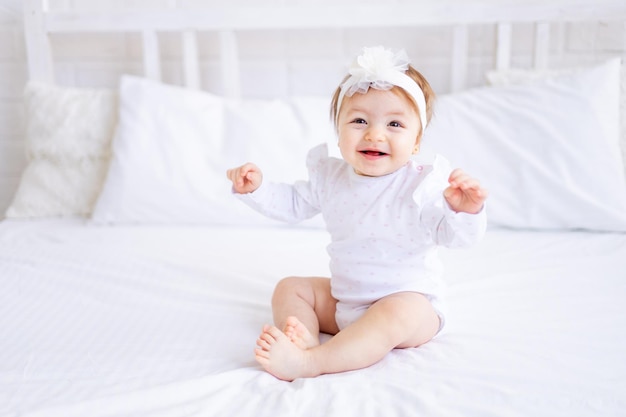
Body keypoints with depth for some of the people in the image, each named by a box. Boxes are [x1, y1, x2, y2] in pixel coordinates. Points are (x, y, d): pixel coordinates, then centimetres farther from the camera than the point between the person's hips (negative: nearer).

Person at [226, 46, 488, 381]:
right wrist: (255, 189, -2)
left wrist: (465, 211, -47)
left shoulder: (422, 185, -18)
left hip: (409, 301, -6)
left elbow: (455, 236, -24)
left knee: (398, 315, -36)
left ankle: (309, 363, -42)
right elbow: (293, 203, 14)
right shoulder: (331, 177, -1)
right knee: (290, 288, 0)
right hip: (342, 300, 6)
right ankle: (303, 339, -29)